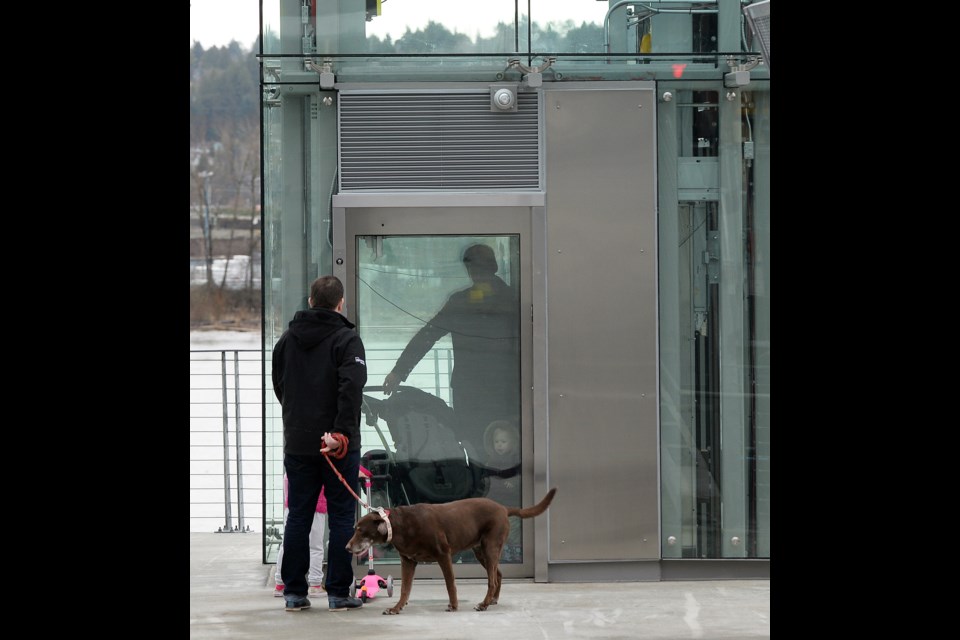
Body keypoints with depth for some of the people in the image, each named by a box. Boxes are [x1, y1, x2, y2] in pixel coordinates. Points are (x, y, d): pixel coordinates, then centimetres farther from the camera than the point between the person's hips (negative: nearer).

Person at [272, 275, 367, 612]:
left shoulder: (288, 339, 9)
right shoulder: (347, 339, -8)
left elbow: (278, 383, 17)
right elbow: (352, 388, -21)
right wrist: (342, 432, -24)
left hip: (297, 442, 4)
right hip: (339, 445, -4)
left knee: (298, 516, 10)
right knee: (341, 517, 2)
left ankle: (294, 591, 9)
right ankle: (338, 593, 1)